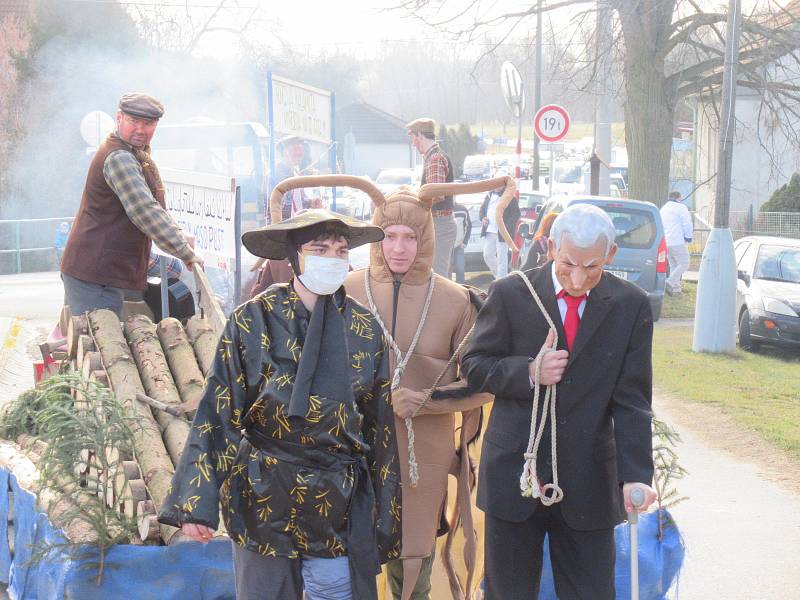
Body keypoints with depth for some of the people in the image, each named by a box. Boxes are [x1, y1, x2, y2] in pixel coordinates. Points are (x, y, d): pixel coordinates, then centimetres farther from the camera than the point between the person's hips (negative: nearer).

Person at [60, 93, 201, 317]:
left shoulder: (136, 155, 18)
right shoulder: (119, 158, -18)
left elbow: (152, 206, 27)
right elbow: (145, 212, -24)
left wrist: (178, 235, 12)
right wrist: (187, 253, -20)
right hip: (94, 274, -11)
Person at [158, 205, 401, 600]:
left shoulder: (364, 330, 3)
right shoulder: (253, 321, -5)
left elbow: (380, 427, 8)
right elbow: (218, 416, -5)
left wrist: (385, 520, 8)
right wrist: (197, 504, -11)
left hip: (341, 508, 2)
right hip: (265, 501, -2)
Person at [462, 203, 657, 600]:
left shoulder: (631, 306, -2)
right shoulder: (510, 294, -3)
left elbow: (631, 400, -4)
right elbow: (474, 366, 2)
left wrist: (635, 475, -17)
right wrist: (528, 373, -18)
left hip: (589, 484, 0)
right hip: (515, 474, 0)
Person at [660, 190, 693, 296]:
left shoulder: (663, 208, 20)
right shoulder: (681, 207, -5)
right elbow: (687, 224, -9)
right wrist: (688, 237, 1)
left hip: (665, 242, 8)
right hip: (678, 241, -8)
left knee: (673, 265, 13)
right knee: (684, 264, -5)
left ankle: (676, 289, 10)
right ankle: (670, 283, -19)